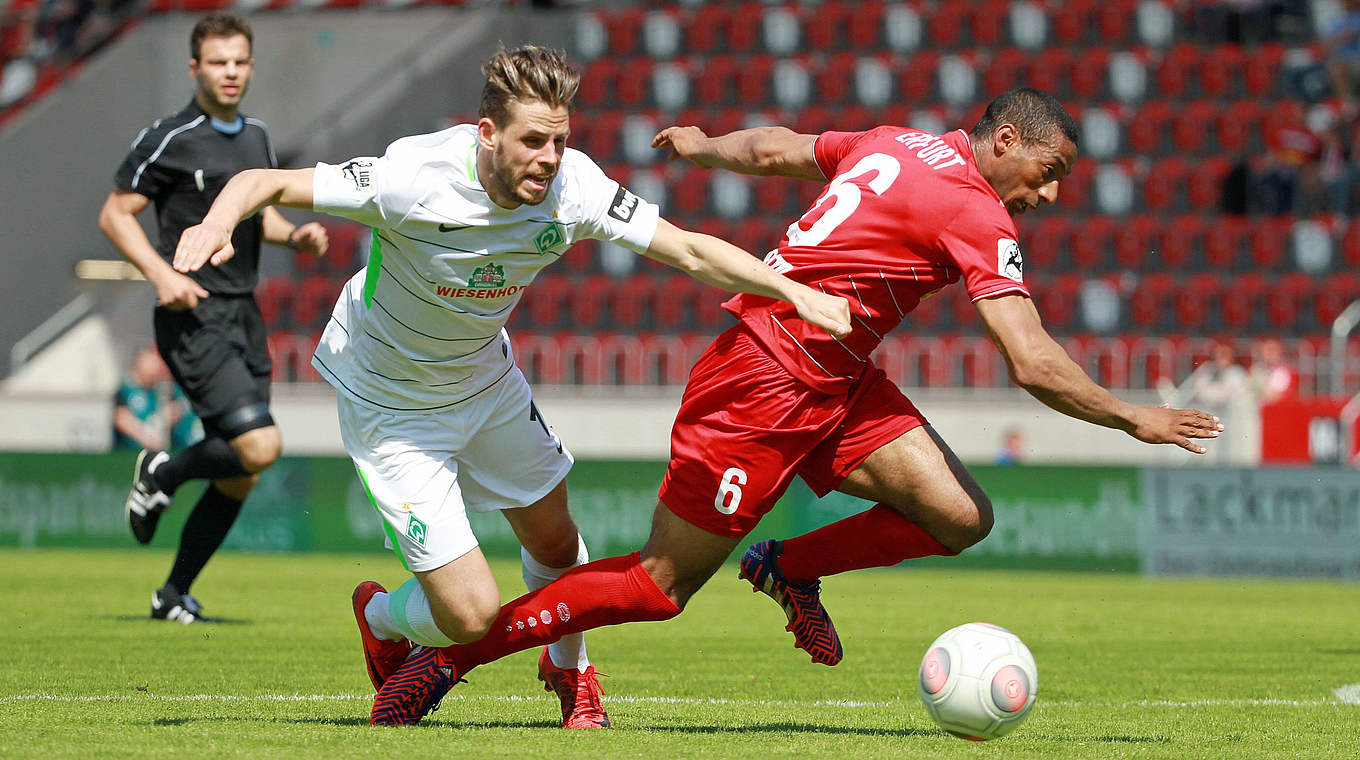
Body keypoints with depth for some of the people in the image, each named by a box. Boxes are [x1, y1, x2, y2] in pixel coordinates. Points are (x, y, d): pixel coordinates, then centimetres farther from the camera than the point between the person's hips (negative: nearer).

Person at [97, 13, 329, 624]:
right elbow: (114, 214, -5)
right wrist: (162, 274, -18)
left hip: (244, 315, 8)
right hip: (193, 316, -8)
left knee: (239, 478, 6)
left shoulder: (256, 138, 14)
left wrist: (294, 234, 6)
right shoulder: (169, 140, -8)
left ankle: (175, 594, 20)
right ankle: (162, 475, 7)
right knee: (259, 446, -21)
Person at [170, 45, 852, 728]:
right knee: (471, 615, -9)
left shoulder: (570, 186, -21)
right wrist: (218, 223, -49)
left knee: (555, 542, 19)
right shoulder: (413, 180, -34)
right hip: (392, 407, -5)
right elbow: (265, 183, -27)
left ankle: (568, 670, 52)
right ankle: (381, 620, 27)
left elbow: (690, 250, -15)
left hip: (485, 378, 5)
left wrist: (794, 292, -26)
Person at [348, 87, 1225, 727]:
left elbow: (773, 148, 19)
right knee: (662, 586, -1)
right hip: (765, 387, -9)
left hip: (837, 381, 9)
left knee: (963, 518, -4)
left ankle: (791, 566, 19)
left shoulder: (896, 144, 7)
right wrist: (1134, 419, -12)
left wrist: (707, 146, 38)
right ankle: (449, 656, 9)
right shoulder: (977, 218, -18)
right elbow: (1034, 363, -22)